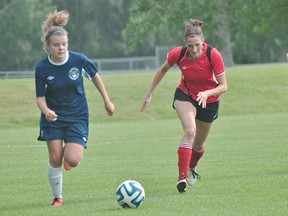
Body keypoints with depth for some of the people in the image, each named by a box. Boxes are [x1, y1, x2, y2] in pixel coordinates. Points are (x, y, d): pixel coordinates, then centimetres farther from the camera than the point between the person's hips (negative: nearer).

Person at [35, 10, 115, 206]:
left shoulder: (79, 60, -15)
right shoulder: (42, 68, -14)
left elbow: (95, 76, 4)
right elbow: (40, 96, -6)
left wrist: (107, 101, 10)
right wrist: (46, 111, -28)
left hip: (77, 116, -1)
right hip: (53, 117, 1)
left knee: (72, 160, -15)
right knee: (55, 160, -4)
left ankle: (69, 153, 23)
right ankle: (57, 198, 18)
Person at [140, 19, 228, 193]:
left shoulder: (214, 55, -28)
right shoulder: (178, 54, -22)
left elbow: (223, 86, -22)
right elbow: (163, 70, -1)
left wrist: (207, 93, -41)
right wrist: (150, 94, 4)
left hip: (209, 100, 1)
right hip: (185, 95, -1)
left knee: (199, 144, 14)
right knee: (190, 131, -28)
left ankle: (191, 168, 47)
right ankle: (183, 177, -31)